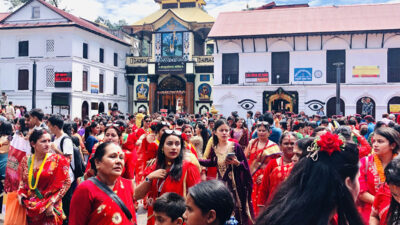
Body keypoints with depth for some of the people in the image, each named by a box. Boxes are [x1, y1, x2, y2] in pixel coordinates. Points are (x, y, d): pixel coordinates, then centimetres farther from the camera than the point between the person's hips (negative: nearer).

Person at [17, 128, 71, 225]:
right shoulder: (26, 160, 2)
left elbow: (66, 182, -7)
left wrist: (51, 202, -12)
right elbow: (22, 182, 14)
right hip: (30, 209, 3)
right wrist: (20, 194, -5)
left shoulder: (57, 160, -9)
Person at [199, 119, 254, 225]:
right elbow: (211, 163, 19)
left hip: (236, 185, -3)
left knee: (236, 210, -1)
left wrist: (237, 163, -23)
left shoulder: (235, 146, -8)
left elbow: (245, 166, -4)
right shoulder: (214, 149, 2)